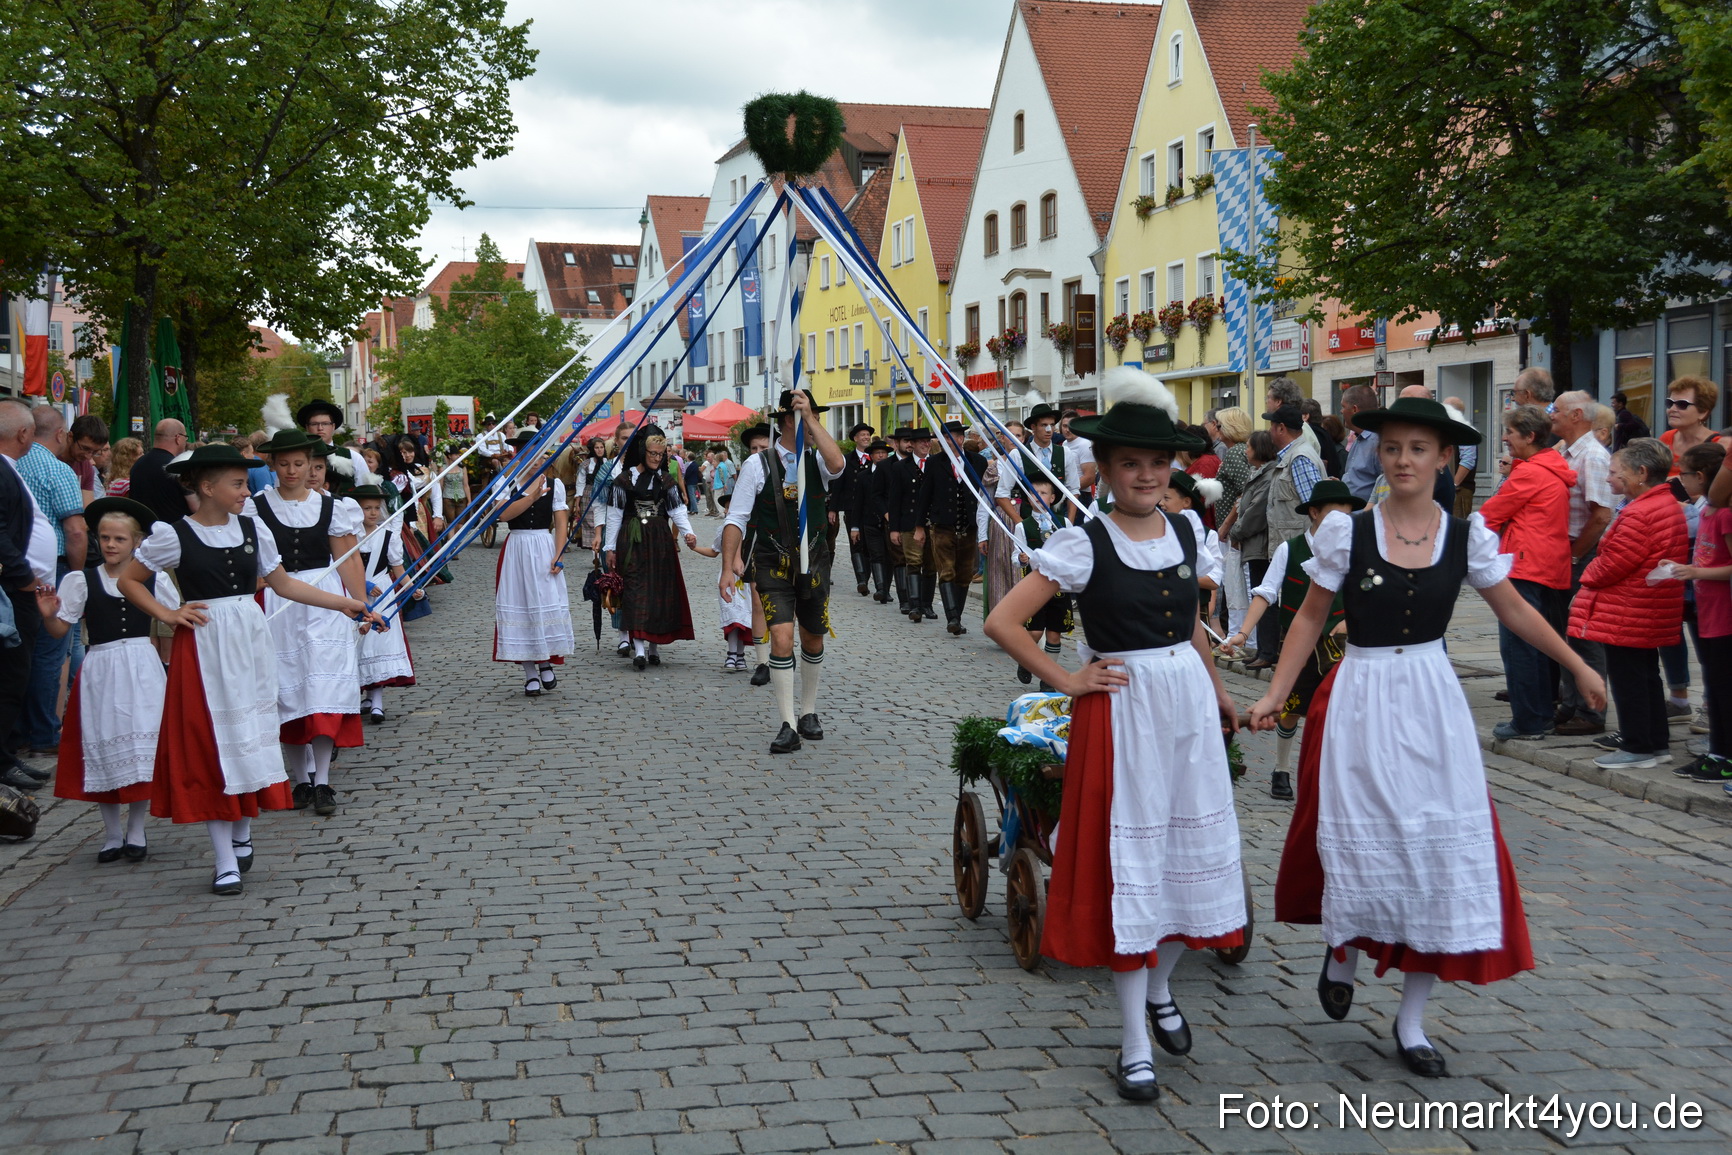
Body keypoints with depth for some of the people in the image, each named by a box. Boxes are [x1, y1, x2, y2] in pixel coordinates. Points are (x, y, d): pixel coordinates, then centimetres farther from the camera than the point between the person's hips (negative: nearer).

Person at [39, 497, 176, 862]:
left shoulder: (153, 579, 4)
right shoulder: (82, 580, 2)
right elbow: (60, 628, 1)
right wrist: (47, 615, -17)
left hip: (143, 670, 0)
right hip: (100, 672, 0)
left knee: (143, 751, -3)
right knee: (103, 752, 4)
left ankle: (136, 833, 12)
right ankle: (112, 836, 18)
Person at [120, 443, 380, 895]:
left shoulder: (252, 528, 4)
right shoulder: (173, 535, -7)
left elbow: (283, 583, 10)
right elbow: (128, 580, 3)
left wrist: (345, 604, 6)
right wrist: (168, 615, -8)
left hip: (251, 642, 4)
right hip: (204, 649, -4)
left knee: (251, 739, 9)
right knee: (214, 744, -1)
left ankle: (242, 836, 28)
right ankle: (225, 862, 5)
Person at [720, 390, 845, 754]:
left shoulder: (816, 461, 1)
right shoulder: (758, 465, -6)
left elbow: (837, 464, -24)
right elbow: (736, 518, -6)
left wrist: (810, 417, -23)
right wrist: (729, 566, -13)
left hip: (813, 563, 3)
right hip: (773, 565, -3)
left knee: (813, 639, 14)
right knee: (781, 637, -15)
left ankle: (808, 713, 33)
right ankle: (788, 726, -10)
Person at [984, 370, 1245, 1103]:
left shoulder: (1187, 530, 5)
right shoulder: (1083, 544, -12)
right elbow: (1002, 622, -16)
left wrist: (1218, 692, 18)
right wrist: (1066, 681, -11)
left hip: (1189, 703, 5)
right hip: (1122, 710, -5)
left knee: (1192, 849, 10)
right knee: (1127, 861, 1)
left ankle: (1160, 988, 36)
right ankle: (1136, 1045, 11)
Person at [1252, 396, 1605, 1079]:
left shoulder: (1465, 536, 0)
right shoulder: (1348, 531, -5)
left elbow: (1514, 611, 13)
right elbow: (1310, 618, 2)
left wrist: (1579, 667, 16)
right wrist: (1276, 694, -4)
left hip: (1433, 703, 2)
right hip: (1361, 701, -2)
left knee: (1440, 851, 1)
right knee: (1361, 841, 1)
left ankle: (1412, 1020, 13)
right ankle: (1341, 949, 36)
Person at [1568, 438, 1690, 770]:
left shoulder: (1639, 514, -22)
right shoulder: (1669, 506, 12)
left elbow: (1613, 562, -22)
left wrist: (1588, 576, -1)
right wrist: (1595, 574, 13)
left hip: (1627, 614, -10)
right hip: (1652, 615, 10)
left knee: (1627, 680, -2)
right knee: (1647, 677, 17)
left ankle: (1637, 748, 3)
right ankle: (1656, 742, 25)